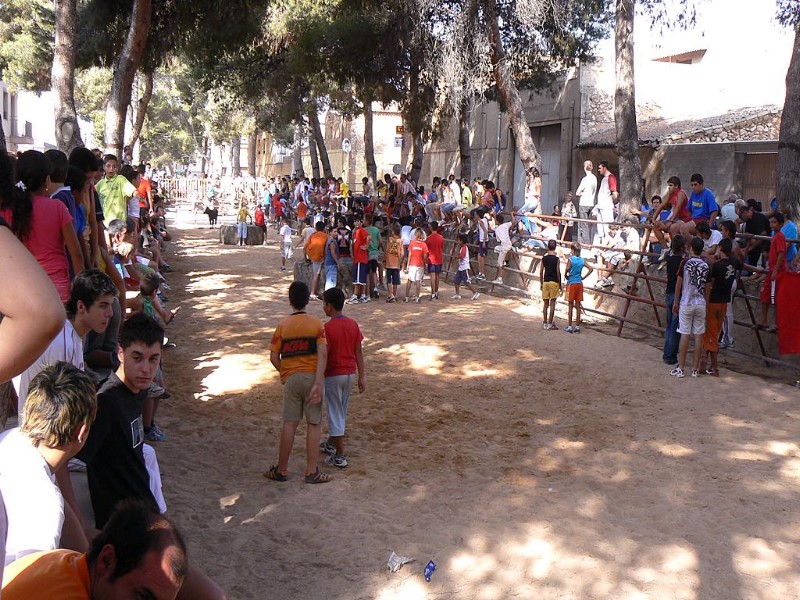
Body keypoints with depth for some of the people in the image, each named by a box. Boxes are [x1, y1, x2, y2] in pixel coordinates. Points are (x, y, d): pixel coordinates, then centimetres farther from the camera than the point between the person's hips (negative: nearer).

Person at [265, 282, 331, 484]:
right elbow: (323, 354, -13)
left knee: (289, 424, 7)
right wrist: (318, 383, -16)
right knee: (313, 424, 5)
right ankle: (312, 472, 8)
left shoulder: (283, 325, 2)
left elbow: (274, 357, 0)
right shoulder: (316, 324, -2)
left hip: (291, 378, 1)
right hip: (312, 377, -1)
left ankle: (282, 470, 14)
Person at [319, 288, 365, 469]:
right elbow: (358, 352, 3)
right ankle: (331, 444, 39)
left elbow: (323, 356, -16)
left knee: (335, 414, 2)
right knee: (340, 412, 21)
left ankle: (340, 456, 5)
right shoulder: (353, 324, 0)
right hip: (350, 374, 7)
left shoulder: (327, 328, -18)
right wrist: (362, 376, 9)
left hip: (333, 375, -7)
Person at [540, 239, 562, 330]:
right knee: (552, 303, 0)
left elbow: (541, 272, 5)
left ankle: (545, 323, 12)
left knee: (545, 303, 9)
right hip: (554, 282, -4)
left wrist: (541, 283, 15)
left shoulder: (544, 258, 2)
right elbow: (558, 272, -8)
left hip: (545, 282, 4)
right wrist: (560, 284, 0)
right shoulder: (556, 259, -8)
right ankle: (550, 324, 0)